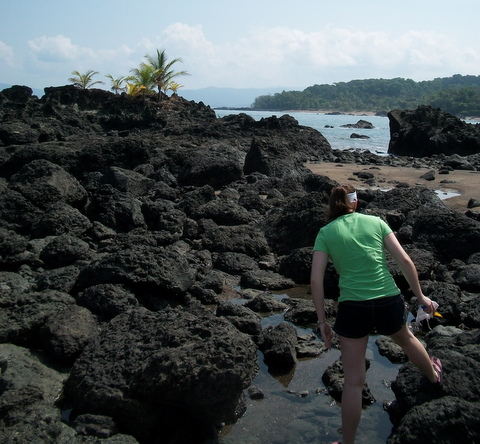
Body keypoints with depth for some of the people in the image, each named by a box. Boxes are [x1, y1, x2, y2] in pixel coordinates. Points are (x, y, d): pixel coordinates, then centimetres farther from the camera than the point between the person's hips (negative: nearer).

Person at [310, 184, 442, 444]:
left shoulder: (326, 233, 2)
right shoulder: (376, 222, 5)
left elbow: (316, 280, -4)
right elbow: (405, 261, 1)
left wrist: (322, 321, 2)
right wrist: (420, 296, 12)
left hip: (352, 308, -2)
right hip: (389, 303, 3)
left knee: (353, 382, 7)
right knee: (406, 339, 36)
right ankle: (433, 375, 64)